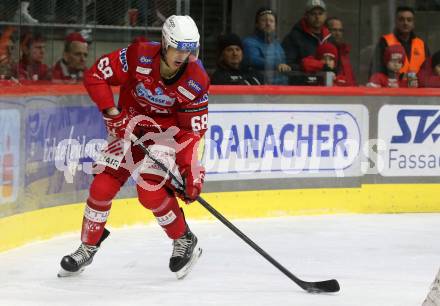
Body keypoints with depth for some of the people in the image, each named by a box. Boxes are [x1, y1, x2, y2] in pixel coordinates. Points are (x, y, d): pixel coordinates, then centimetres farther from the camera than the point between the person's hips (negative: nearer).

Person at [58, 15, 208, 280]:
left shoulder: (196, 81, -22)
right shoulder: (139, 56, -24)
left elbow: (192, 130, -16)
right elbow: (95, 76, -16)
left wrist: (191, 170, -25)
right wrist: (112, 113, -24)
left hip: (167, 129, -2)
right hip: (130, 123, 2)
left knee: (149, 190, -22)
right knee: (103, 186, -6)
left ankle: (185, 241, 0)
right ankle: (88, 248, 15)